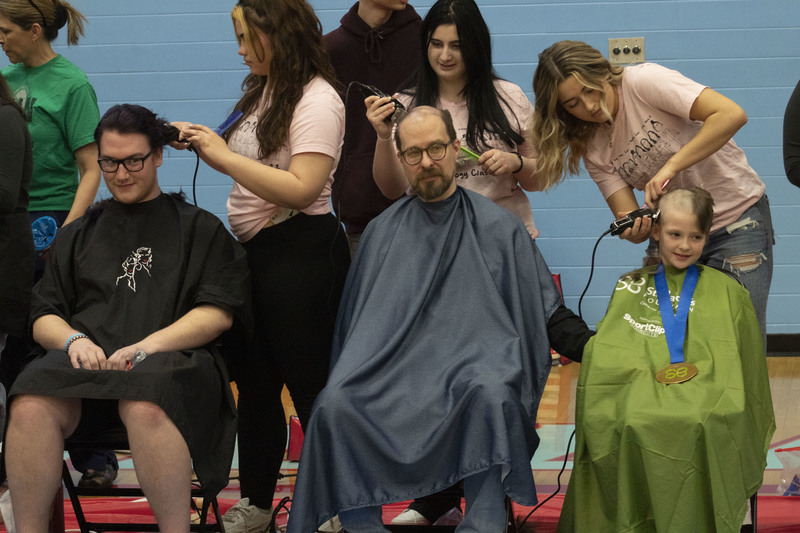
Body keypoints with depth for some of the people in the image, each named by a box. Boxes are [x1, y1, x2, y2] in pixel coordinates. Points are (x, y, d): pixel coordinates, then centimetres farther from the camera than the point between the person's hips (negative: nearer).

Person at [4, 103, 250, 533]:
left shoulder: (200, 228, 18)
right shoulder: (77, 234, 28)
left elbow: (218, 313, 6)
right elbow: (43, 317, 22)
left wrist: (149, 345, -9)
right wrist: (74, 340, -3)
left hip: (169, 358, -3)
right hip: (86, 359, 3)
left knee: (146, 409, -42)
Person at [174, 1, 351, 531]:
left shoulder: (317, 100, -15)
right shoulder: (262, 90, 12)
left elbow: (300, 189, -24)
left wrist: (224, 156, -21)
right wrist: (205, 143, 2)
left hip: (301, 253, -9)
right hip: (253, 248, 9)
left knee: (310, 382, -3)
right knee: (255, 379, 14)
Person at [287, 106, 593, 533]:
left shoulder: (498, 228, 11)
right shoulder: (383, 232, 19)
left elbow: (548, 314, 9)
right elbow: (356, 320, 21)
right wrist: (350, 372, 4)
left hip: (473, 356, -2)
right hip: (393, 364, 2)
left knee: (492, 394, -39)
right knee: (335, 404, -29)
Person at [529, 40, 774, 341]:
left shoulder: (644, 81, -19)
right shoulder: (591, 148, -2)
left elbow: (732, 115, -29)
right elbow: (627, 214, -7)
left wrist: (670, 166, -33)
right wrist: (632, 228, -31)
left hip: (736, 218, -5)